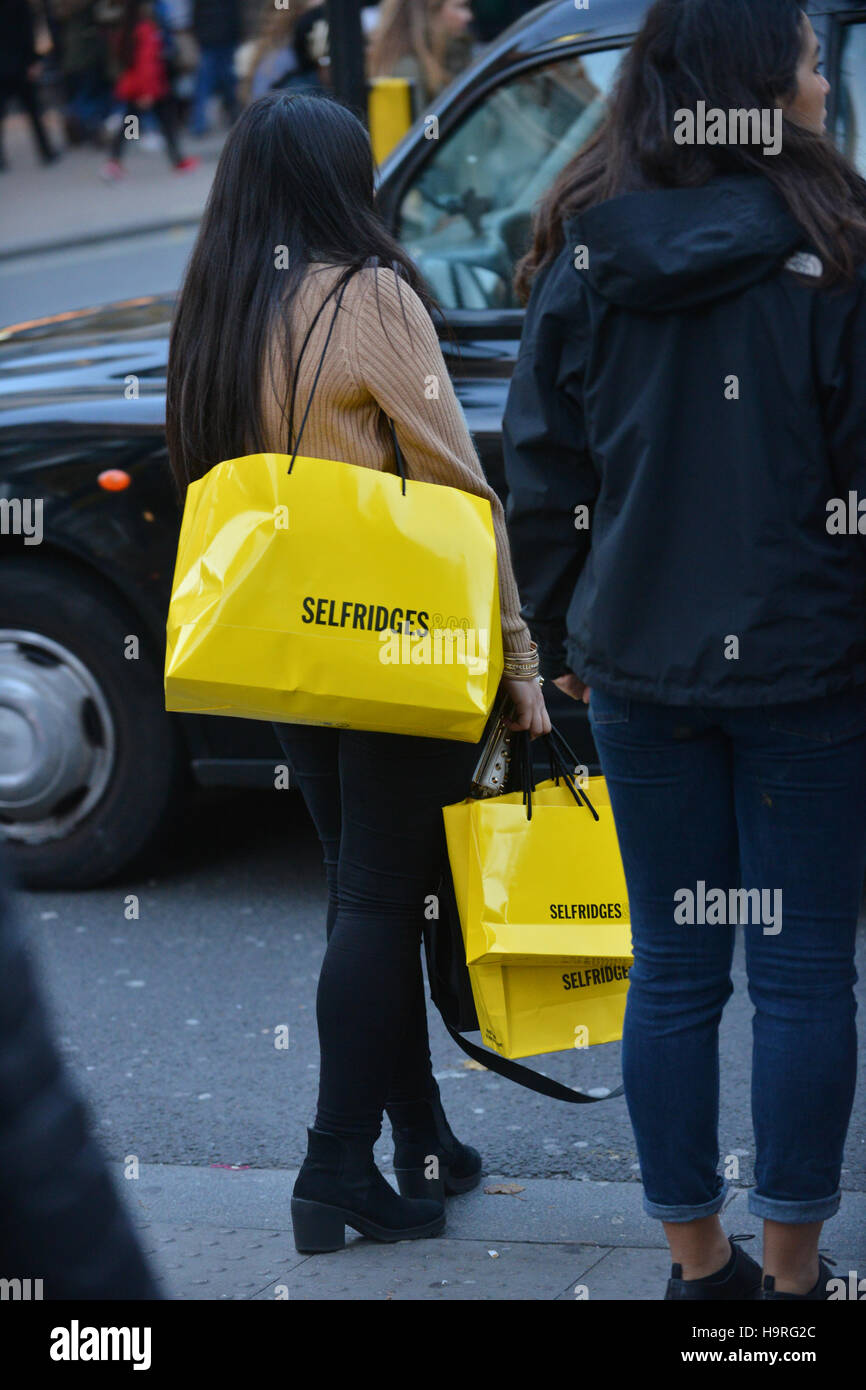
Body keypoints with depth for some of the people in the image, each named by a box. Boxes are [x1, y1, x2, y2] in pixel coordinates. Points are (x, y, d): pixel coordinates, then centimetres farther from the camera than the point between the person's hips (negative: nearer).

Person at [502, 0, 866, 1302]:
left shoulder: (583, 256, 1)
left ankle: (695, 1257, 19)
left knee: (671, 969, 12)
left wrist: (563, 639, 16)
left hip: (640, 664, 4)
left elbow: (543, 472, 7)